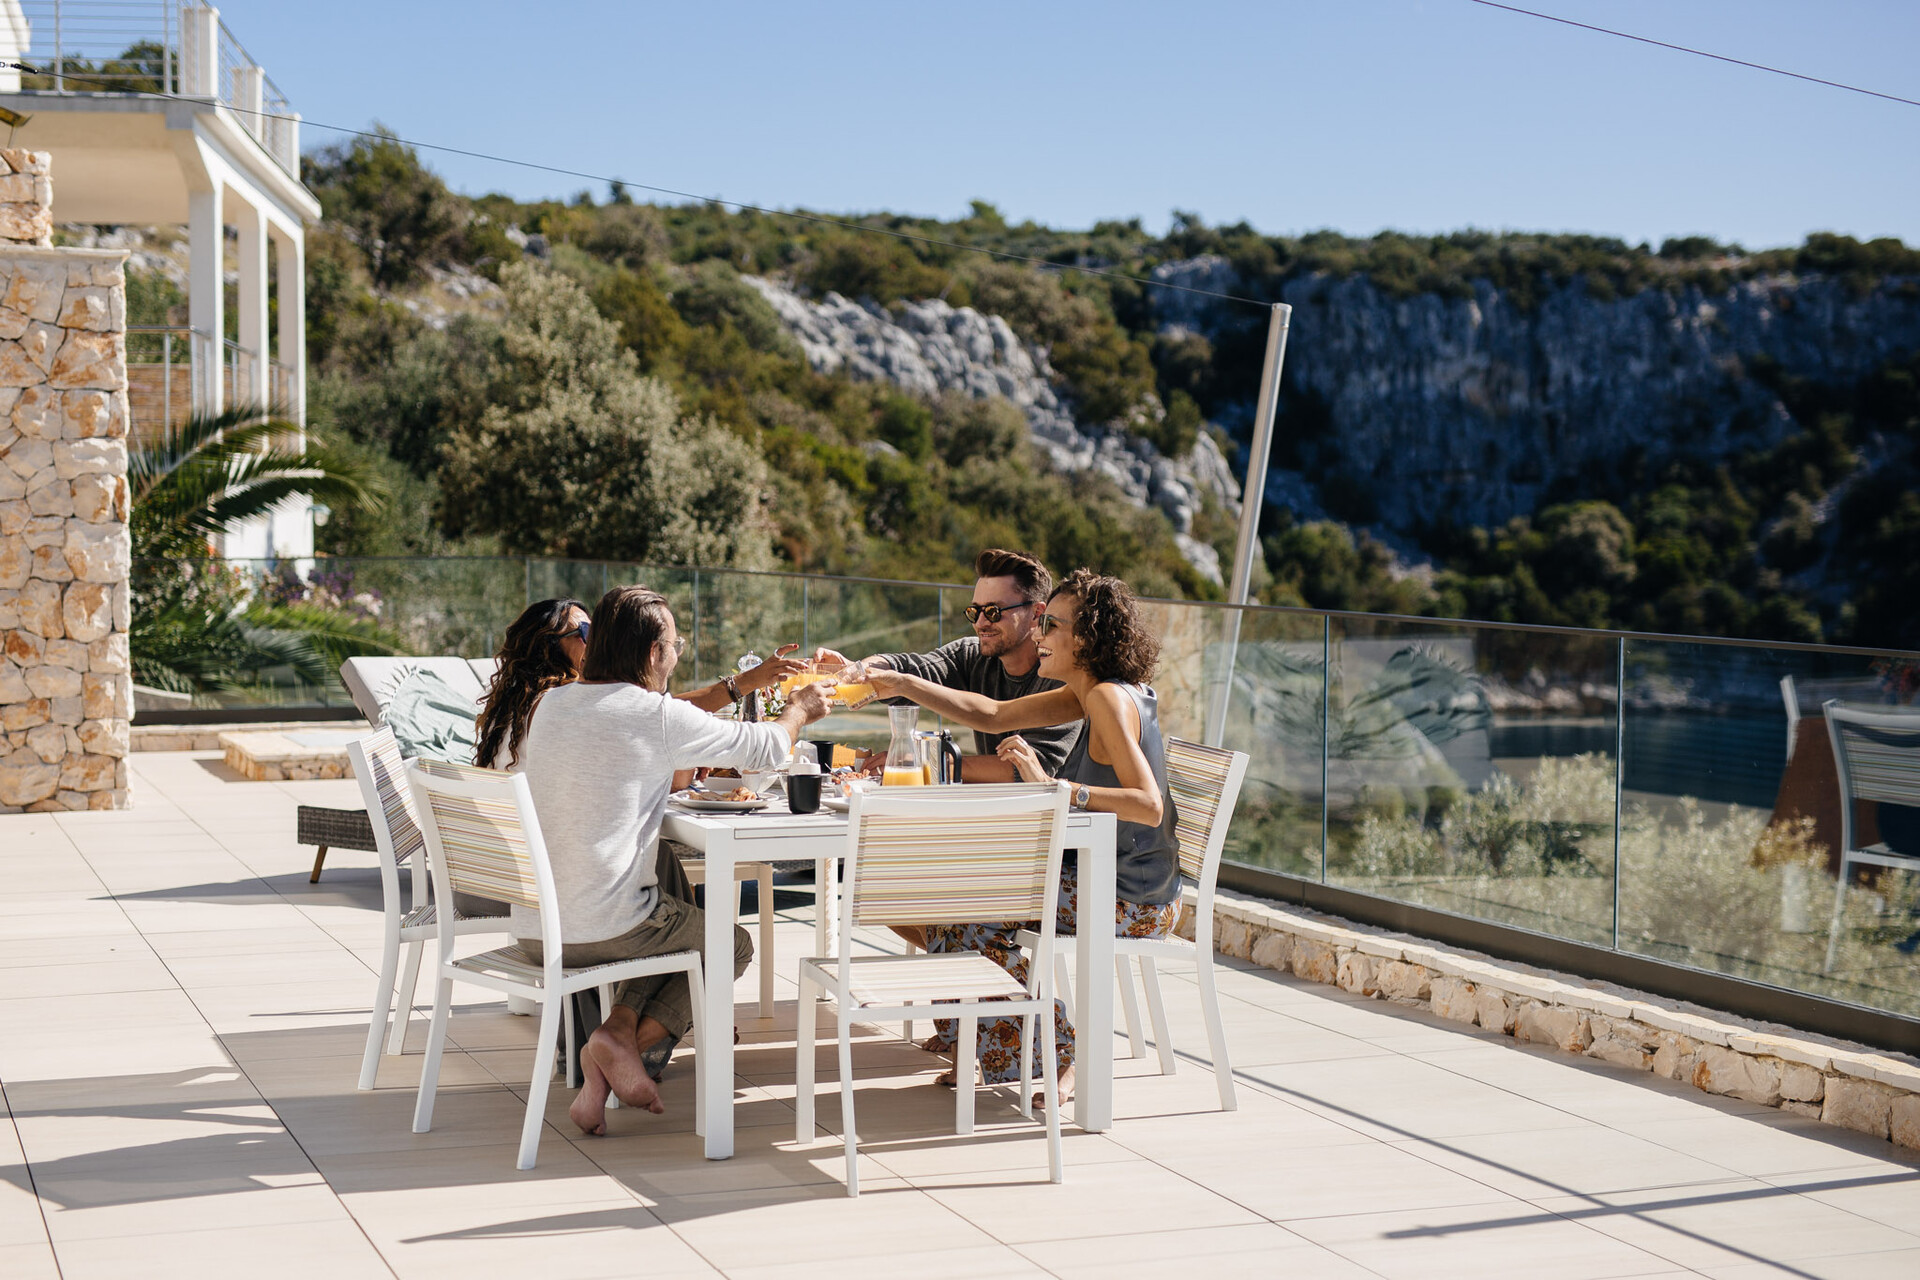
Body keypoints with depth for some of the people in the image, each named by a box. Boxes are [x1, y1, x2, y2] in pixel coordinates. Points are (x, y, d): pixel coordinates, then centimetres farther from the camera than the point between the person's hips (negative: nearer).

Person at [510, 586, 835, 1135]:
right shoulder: (657, 717, -11)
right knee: (733, 945, 20)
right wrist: (799, 712, 23)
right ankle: (624, 1042, 0)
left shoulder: (550, 704, 8)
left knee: (674, 925, 32)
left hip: (531, 930, 7)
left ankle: (620, 1027, 6)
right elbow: (766, 748, 0)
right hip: (601, 930, -7)